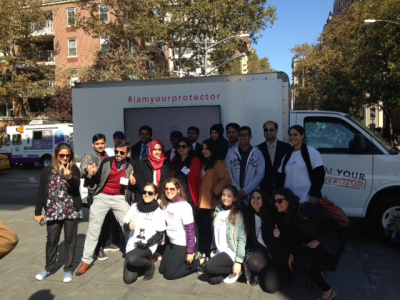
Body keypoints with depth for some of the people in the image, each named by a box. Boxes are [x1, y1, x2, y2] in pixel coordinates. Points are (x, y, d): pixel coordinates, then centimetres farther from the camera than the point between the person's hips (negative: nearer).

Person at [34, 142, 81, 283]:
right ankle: (49, 267, 30)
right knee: (52, 240, 11)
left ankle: (68, 269, 20)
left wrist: (69, 177, -40)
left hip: (71, 211, -1)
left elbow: (77, 184, -19)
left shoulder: (74, 169, -1)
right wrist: (38, 212, 3)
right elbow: (41, 192, 5)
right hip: (53, 211, 2)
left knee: (70, 240, 7)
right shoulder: (48, 171, 4)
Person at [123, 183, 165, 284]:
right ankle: (140, 262, 22)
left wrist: (147, 242, -20)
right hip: (132, 244, 4)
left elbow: (160, 234, -4)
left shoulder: (158, 212, -4)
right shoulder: (135, 207, 4)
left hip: (148, 246, -3)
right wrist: (129, 225, -15)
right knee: (128, 279, -7)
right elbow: (125, 224, 9)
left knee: (131, 259, -34)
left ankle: (149, 265, -2)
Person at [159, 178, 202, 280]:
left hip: (183, 244, -7)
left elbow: (190, 230, -21)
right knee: (162, 270, 13)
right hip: (171, 242, 7)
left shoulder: (184, 207, -23)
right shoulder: (164, 203, -4)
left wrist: (190, 252, -18)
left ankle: (198, 262, 10)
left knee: (169, 274, -2)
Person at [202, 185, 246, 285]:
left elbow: (242, 239, -17)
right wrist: (213, 248, 14)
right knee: (212, 280, -6)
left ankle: (235, 271, -3)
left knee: (209, 266, -25)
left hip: (231, 253, -6)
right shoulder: (217, 210, 6)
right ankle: (229, 270, 18)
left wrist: (238, 261, -20)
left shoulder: (238, 215, -13)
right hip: (219, 251, 6)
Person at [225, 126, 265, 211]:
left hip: (253, 195, -1)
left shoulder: (258, 154, 4)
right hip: (235, 195, 1)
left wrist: (245, 190, -10)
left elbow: (260, 175, -3)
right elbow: (228, 175, 2)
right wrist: (238, 191, -8)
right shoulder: (230, 154, 7)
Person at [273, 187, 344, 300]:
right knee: (294, 263, -4)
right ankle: (318, 273, 24)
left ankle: (328, 291, -1)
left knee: (300, 264, -20)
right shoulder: (288, 217, 0)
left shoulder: (304, 209, -27)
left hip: (330, 243, -8)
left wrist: (318, 240, -23)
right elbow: (295, 237, 6)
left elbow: (331, 221, -28)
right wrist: (292, 254, -6)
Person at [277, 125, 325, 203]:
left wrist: (314, 195, -13)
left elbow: (319, 175, -6)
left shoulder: (312, 152, -1)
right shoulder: (287, 155, 15)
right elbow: (281, 176, 17)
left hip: (307, 199, -5)